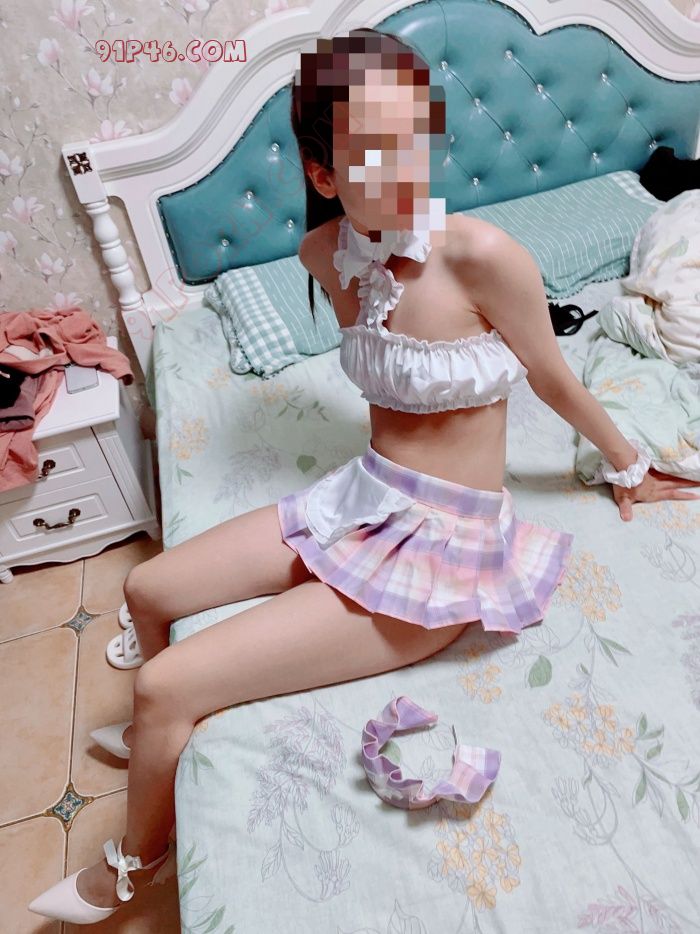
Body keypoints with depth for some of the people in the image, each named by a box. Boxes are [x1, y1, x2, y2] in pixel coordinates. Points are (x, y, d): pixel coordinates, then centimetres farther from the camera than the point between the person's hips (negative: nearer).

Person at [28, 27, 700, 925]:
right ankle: (161, 735, 46)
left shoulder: (481, 253, -19)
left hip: (445, 545, -6)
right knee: (147, 592, 12)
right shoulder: (325, 252, 0)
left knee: (168, 689, -8)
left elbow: (556, 380, -3)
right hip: (360, 499, 7)